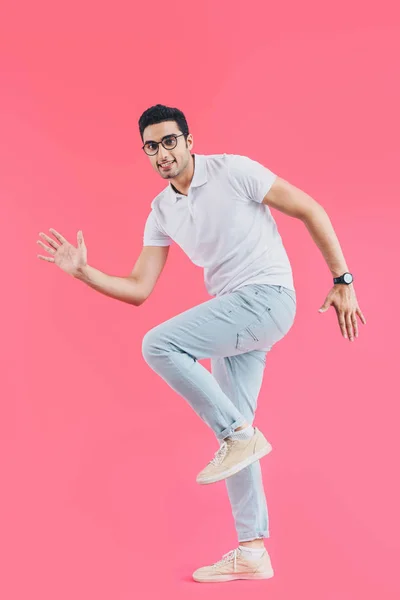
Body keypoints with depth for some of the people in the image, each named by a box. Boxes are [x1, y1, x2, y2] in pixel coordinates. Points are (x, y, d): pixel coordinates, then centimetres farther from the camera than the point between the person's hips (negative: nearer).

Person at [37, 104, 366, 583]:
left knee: (159, 345, -22)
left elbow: (309, 210, -5)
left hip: (266, 297, -7)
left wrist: (342, 280, -8)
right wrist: (82, 272, -5)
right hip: (231, 311, 8)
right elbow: (138, 290, 8)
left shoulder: (234, 171, -8)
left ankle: (240, 435, -9)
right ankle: (252, 553, 14)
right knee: (228, 426, 6)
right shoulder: (160, 212, 10)